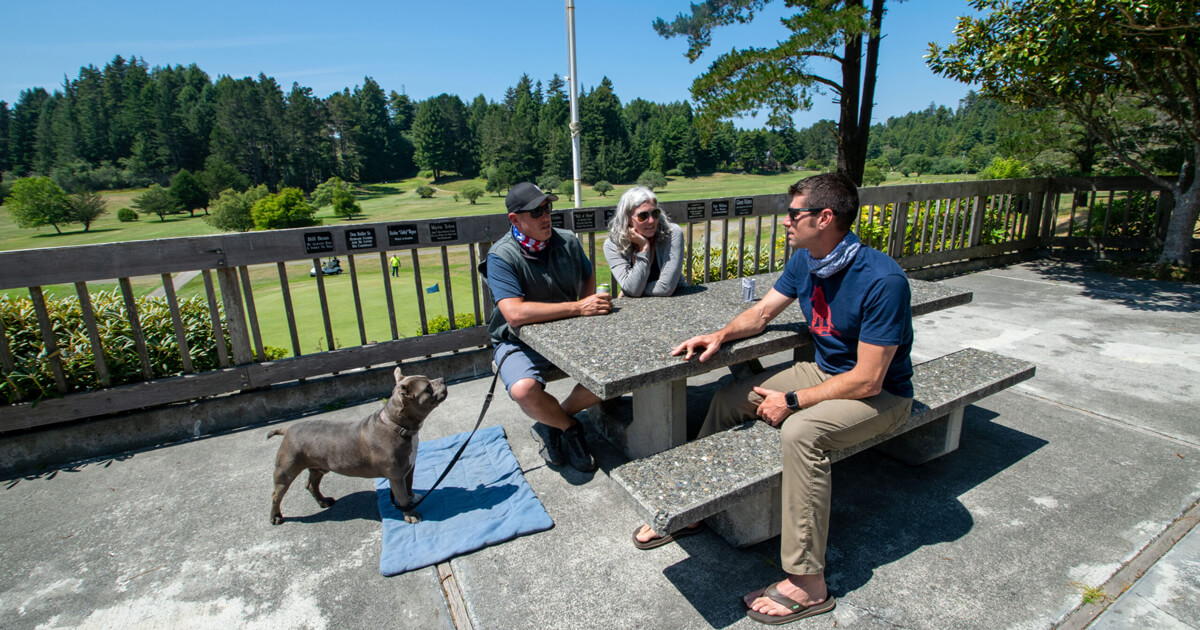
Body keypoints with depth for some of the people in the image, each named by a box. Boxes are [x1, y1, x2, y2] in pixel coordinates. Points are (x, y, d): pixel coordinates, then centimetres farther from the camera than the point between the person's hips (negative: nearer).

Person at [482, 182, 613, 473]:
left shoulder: (567, 241, 1)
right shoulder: (501, 257, -17)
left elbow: (588, 275, 21)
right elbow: (515, 313, -29)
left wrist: (590, 303, -1)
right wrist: (578, 308, -28)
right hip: (520, 340, -4)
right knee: (525, 389, -34)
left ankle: (551, 423, 6)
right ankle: (569, 427, 3)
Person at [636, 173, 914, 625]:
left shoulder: (882, 281, -29)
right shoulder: (805, 261, -5)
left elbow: (867, 381, -28)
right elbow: (762, 312, 7)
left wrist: (792, 401, -23)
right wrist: (720, 336, -10)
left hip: (880, 394, -8)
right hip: (823, 371, 8)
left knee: (801, 431, -35)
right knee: (729, 398, 0)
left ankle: (808, 583, -20)